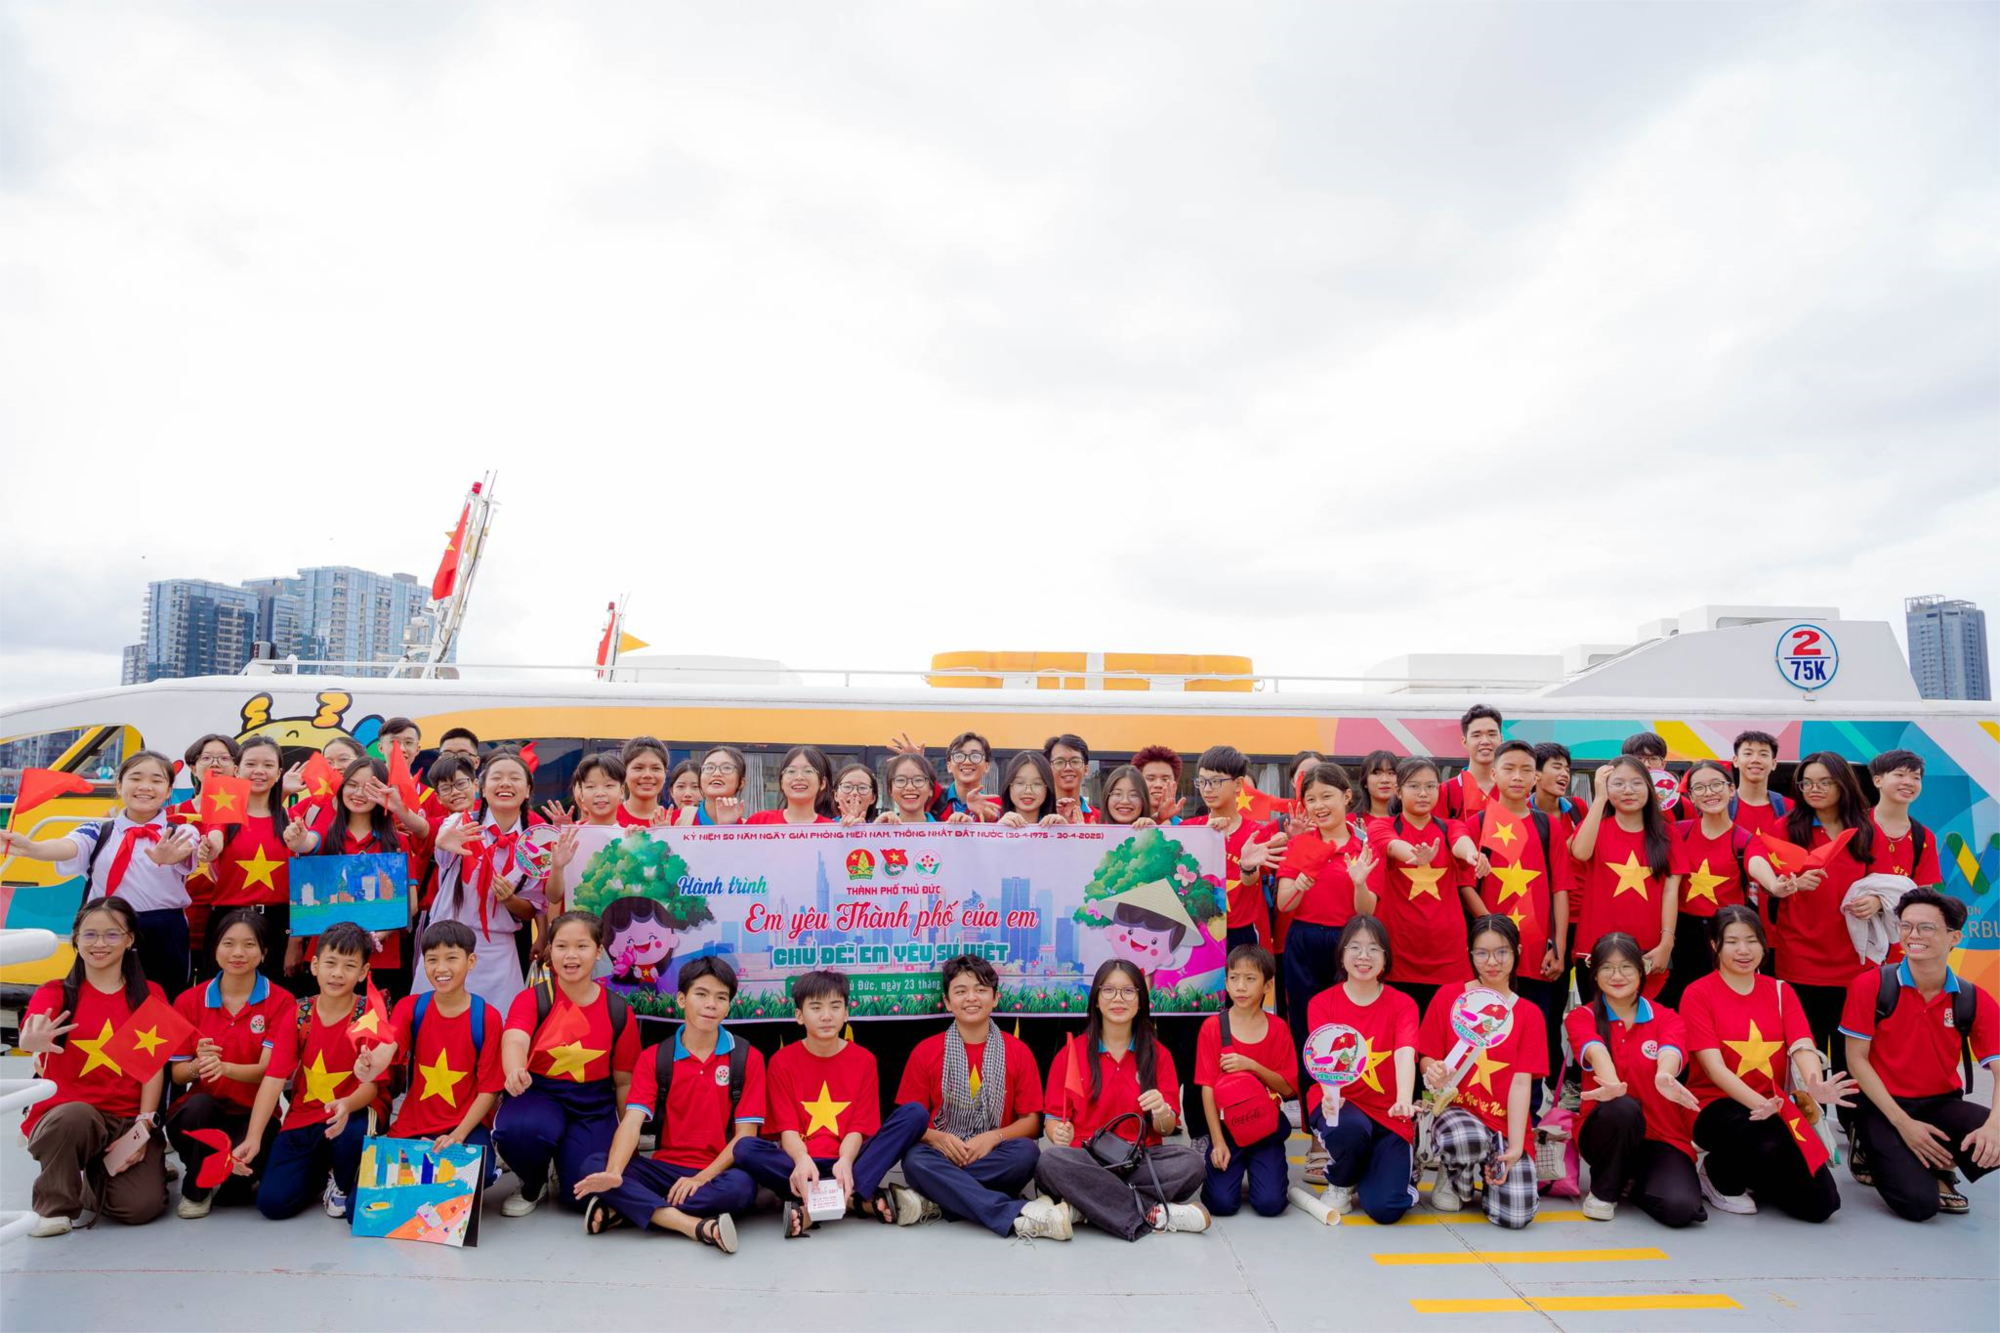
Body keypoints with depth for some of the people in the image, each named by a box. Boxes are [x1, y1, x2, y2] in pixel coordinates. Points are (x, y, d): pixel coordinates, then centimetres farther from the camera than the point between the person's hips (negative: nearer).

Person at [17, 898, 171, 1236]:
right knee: (76, 1114, -38)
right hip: (65, 1116, -1)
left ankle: (96, 1177, 17)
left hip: (129, 1123, 1)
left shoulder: (149, 995, 9)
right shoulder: (55, 993, 5)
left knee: (142, 1205, -19)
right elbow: (28, 1037, -18)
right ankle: (53, 1205, -9)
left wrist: (143, 1126, -11)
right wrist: (33, 1041, -43)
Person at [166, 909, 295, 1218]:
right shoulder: (189, 1001, 3)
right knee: (200, 1105, -33)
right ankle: (195, 1189, -4)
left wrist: (224, 1067, -34)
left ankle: (236, 1178, 11)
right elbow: (177, 1074, 0)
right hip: (199, 1114, 2)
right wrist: (198, 1065, -24)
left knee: (234, 1183, -30)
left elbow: (268, 1070, -14)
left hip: (252, 1115, -2)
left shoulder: (281, 1002, -5)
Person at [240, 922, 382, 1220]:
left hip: (351, 1115, -2)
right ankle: (320, 1173, 21)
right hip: (302, 1119, 3)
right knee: (272, 1202, -13)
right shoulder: (297, 1017, -3)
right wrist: (252, 1139, -21)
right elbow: (274, 1079, -10)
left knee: (352, 1132, -36)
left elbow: (371, 1084, -14)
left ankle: (341, 1184, -2)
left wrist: (346, 1106, -37)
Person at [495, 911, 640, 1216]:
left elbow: (624, 1081, 9)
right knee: (517, 1130, -36)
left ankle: (564, 1173, 21)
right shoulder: (532, 999, -4)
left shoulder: (619, 1012, 1)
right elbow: (514, 1040, -26)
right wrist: (515, 1071, -50)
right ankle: (533, 1185, 1)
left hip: (593, 1106, 1)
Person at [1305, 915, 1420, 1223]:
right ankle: (1340, 1183, 0)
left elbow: (1405, 1054, -19)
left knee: (1385, 1208, -18)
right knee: (1351, 1127, -37)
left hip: (1387, 1114, 0)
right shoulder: (1321, 1003, -1)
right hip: (1338, 1103, 0)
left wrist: (1404, 1100, -39)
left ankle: (1368, 1177, 21)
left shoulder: (1402, 1004, -1)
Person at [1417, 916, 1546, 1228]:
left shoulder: (1528, 1014, 5)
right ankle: (1454, 1175, 0)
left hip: (1505, 1123, 2)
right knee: (1467, 1140, -38)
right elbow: (1428, 1060, 4)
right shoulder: (1447, 997, 1)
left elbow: (1521, 1083, -3)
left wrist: (1515, 1147, -13)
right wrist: (1435, 1077, -22)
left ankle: (1492, 1171, 17)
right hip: (1455, 1111, -1)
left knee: (1514, 1216, -19)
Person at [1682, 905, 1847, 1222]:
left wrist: (1815, 1086, -30)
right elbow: (1714, 1066, -14)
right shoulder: (1698, 993, -5)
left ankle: (1754, 1178, 19)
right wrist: (1758, 1102, -31)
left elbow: (1802, 1048, -7)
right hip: (1717, 1107, -4)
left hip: (1774, 1107, 4)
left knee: (1822, 1205, -12)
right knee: (1769, 1146, -36)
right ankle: (1717, 1173, -3)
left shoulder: (1781, 991, 10)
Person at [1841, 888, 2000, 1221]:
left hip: (1942, 1105, 4)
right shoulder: (1871, 986, -12)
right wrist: (1903, 1123, -16)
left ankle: (1939, 1166, 4)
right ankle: (1874, 1150, 11)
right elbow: (1857, 1060, -9)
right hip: (1882, 1107, -4)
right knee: (1919, 1204, -23)